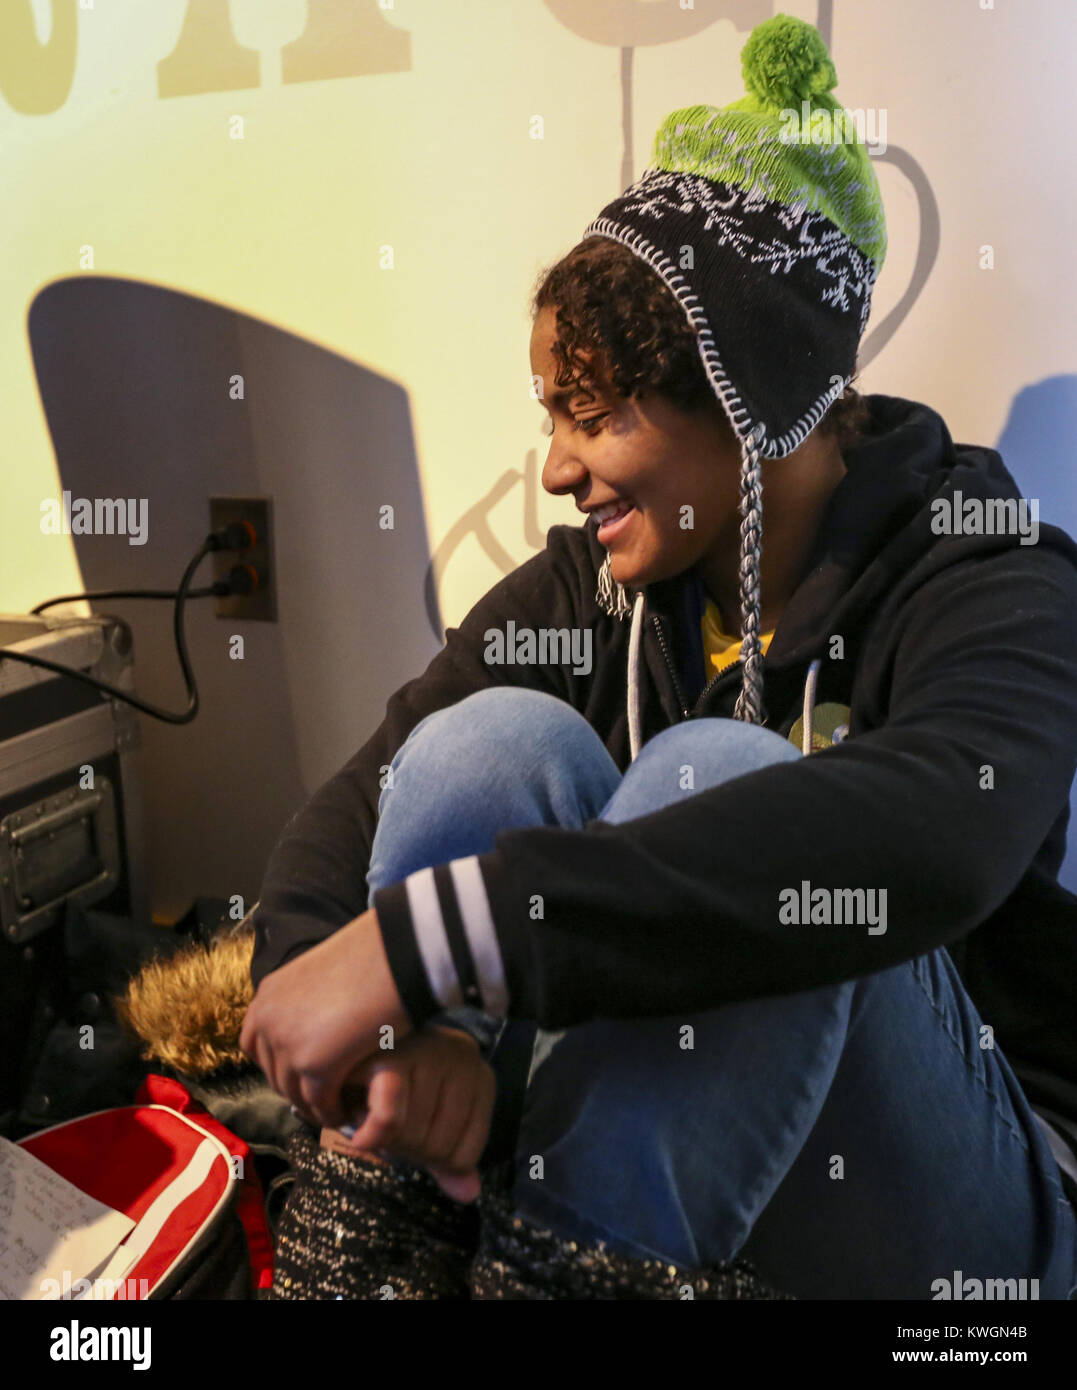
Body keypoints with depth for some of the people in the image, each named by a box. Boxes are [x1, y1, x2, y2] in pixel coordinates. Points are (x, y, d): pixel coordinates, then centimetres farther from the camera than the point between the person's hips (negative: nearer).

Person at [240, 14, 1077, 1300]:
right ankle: (366, 1258, -19)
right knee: (498, 737, -21)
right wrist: (392, 1027, -34)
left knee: (714, 771, -31)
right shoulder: (590, 590, -3)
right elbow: (349, 815, -12)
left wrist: (424, 935, -45)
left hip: (953, 1211, -3)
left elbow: (930, 833, -41)